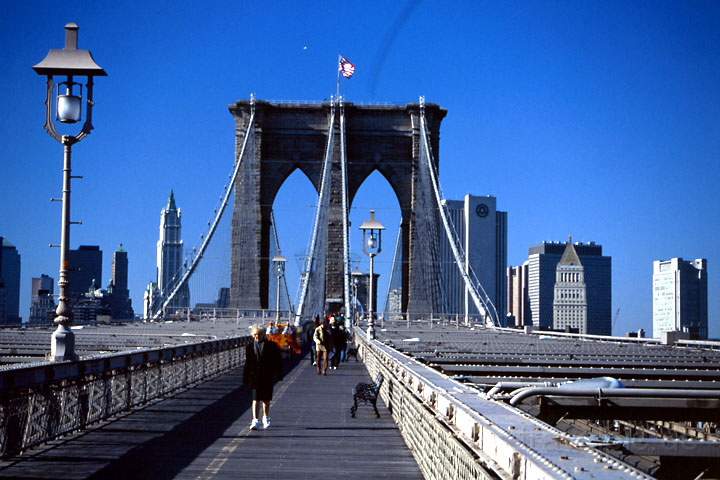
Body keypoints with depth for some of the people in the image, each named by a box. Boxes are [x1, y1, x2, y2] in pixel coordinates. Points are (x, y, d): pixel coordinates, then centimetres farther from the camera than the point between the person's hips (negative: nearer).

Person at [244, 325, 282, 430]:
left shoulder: (271, 346, -1)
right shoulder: (250, 346, 4)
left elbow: (277, 361, 2)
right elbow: (247, 363, 7)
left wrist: (277, 374, -5)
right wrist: (246, 378, 4)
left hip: (267, 378, 0)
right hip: (255, 377, 0)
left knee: (266, 400, 12)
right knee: (256, 399, -7)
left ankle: (266, 418, 30)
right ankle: (255, 421, -11)